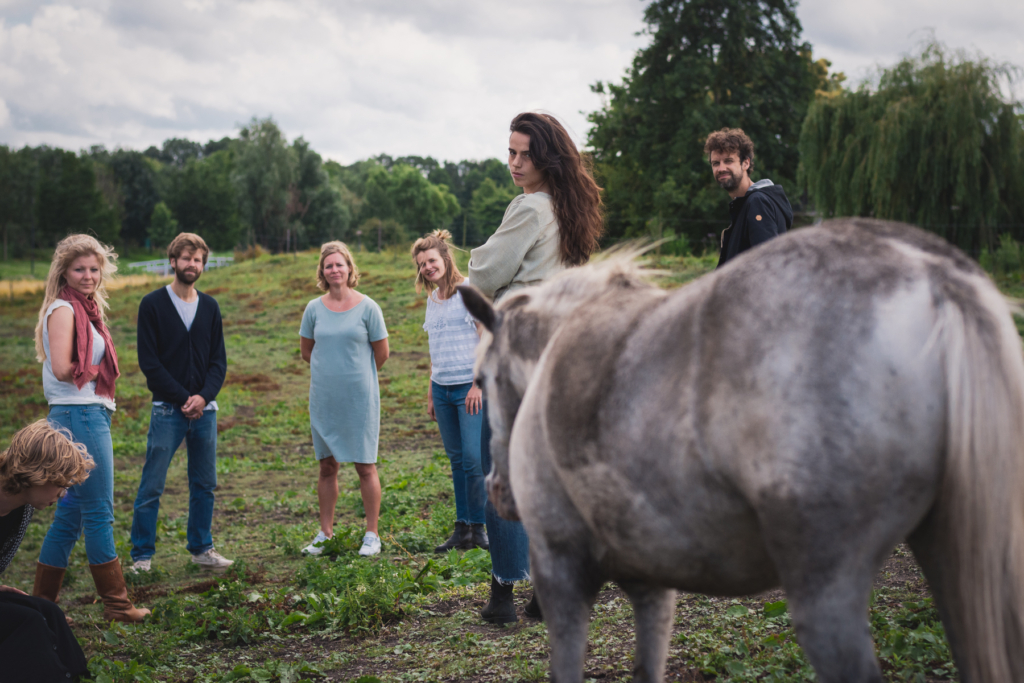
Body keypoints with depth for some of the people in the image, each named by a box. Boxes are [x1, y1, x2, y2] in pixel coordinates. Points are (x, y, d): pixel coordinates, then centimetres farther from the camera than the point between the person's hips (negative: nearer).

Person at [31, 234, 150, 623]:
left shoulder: (86, 309, 18)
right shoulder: (63, 310, -10)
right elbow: (62, 369, -21)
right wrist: (95, 371, -6)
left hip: (91, 414, 10)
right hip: (78, 417, -10)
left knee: (71, 513, 13)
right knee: (99, 512, -3)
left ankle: (42, 602, 20)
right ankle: (116, 603, 5)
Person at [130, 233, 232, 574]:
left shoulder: (209, 307, 11)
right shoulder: (153, 304, -1)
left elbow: (219, 360, 9)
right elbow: (149, 361, -6)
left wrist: (204, 396, -9)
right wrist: (183, 398, -11)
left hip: (205, 409, 4)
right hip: (167, 409, -4)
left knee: (204, 484, 9)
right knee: (151, 486, -2)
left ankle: (201, 548, 21)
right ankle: (142, 555, 7)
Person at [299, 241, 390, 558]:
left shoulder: (367, 307, -4)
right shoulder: (314, 309, 3)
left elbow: (382, 352, 3)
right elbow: (306, 350, 16)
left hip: (359, 397, -3)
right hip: (324, 398, 3)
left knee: (365, 466, 1)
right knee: (327, 466, 9)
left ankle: (372, 535, 10)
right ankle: (325, 534, 18)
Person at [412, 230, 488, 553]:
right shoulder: (432, 299, 16)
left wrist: (478, 384, -14)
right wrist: (430, 393, 19)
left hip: (470, 388, -6)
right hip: (442, 389, 6)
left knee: (474, 459, -10)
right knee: (457, 460, 7)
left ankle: (479, 527, 1)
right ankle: (462, 529, 11)